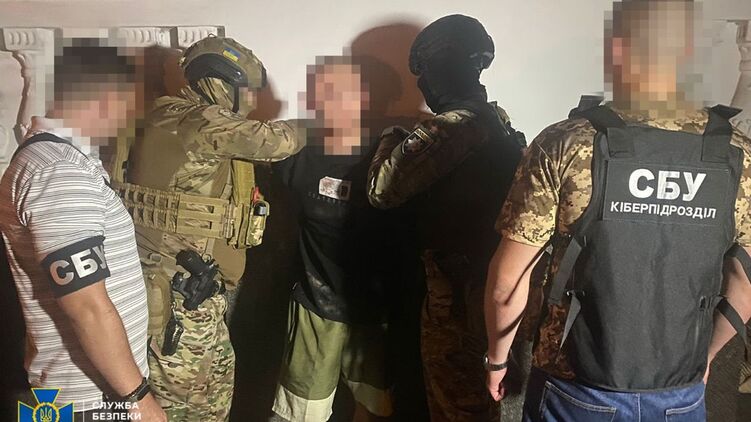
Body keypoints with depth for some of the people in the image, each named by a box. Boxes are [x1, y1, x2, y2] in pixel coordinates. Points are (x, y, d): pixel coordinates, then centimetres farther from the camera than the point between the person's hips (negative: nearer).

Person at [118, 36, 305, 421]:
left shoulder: (171, 120, 11)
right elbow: (279, 141, -14)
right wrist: (293, 130, 7)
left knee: (217, 384, 21)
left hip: (188, 285, 9)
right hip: (182, 292, -9)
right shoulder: (203, 121, -18)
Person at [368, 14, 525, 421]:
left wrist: (391, 139, -3)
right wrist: (410, 142, 14)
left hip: (457, 289, -9)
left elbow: (381, 190, -21)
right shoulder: (498, 121, 9)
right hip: (489, 282, 9)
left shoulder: (448, 128, -21)